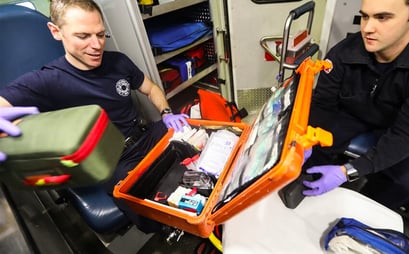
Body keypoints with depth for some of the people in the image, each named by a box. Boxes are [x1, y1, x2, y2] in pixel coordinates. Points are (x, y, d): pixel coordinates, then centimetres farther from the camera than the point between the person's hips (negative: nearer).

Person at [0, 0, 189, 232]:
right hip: (113, 164, -5)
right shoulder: (46, 82, -13)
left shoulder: (118, 61, 2)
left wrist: (166, 113, -6)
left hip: (147, 137, 6)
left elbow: (151, 88, 13)